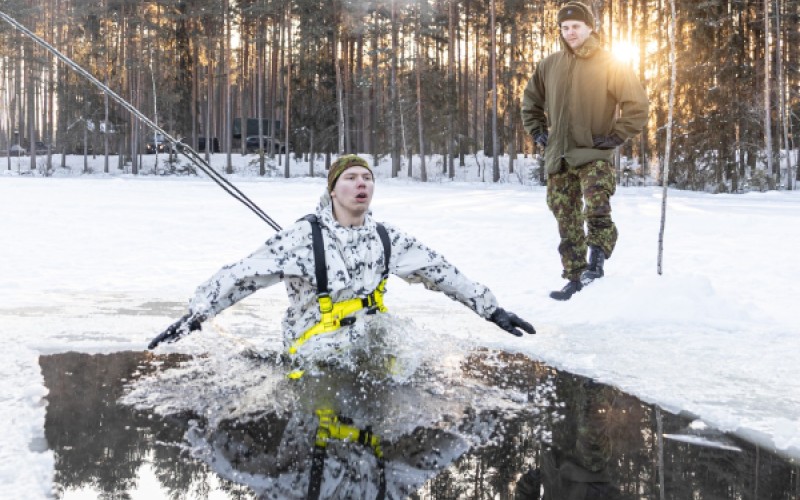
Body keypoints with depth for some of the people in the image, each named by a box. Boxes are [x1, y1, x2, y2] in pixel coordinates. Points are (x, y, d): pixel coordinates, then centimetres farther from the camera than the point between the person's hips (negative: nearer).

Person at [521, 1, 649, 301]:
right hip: (558, 156, 4)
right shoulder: (549, 66, 8)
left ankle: (596, 261, -11)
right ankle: (575, 278, 15)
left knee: (597, 207, -25)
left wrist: (616, 137, -8)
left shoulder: (610, 65, -5)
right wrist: (538, 132, 13)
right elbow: (531, 100, 23)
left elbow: (637, 104, -5)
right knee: (566, 219, 7)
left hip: (594, 154, -4)